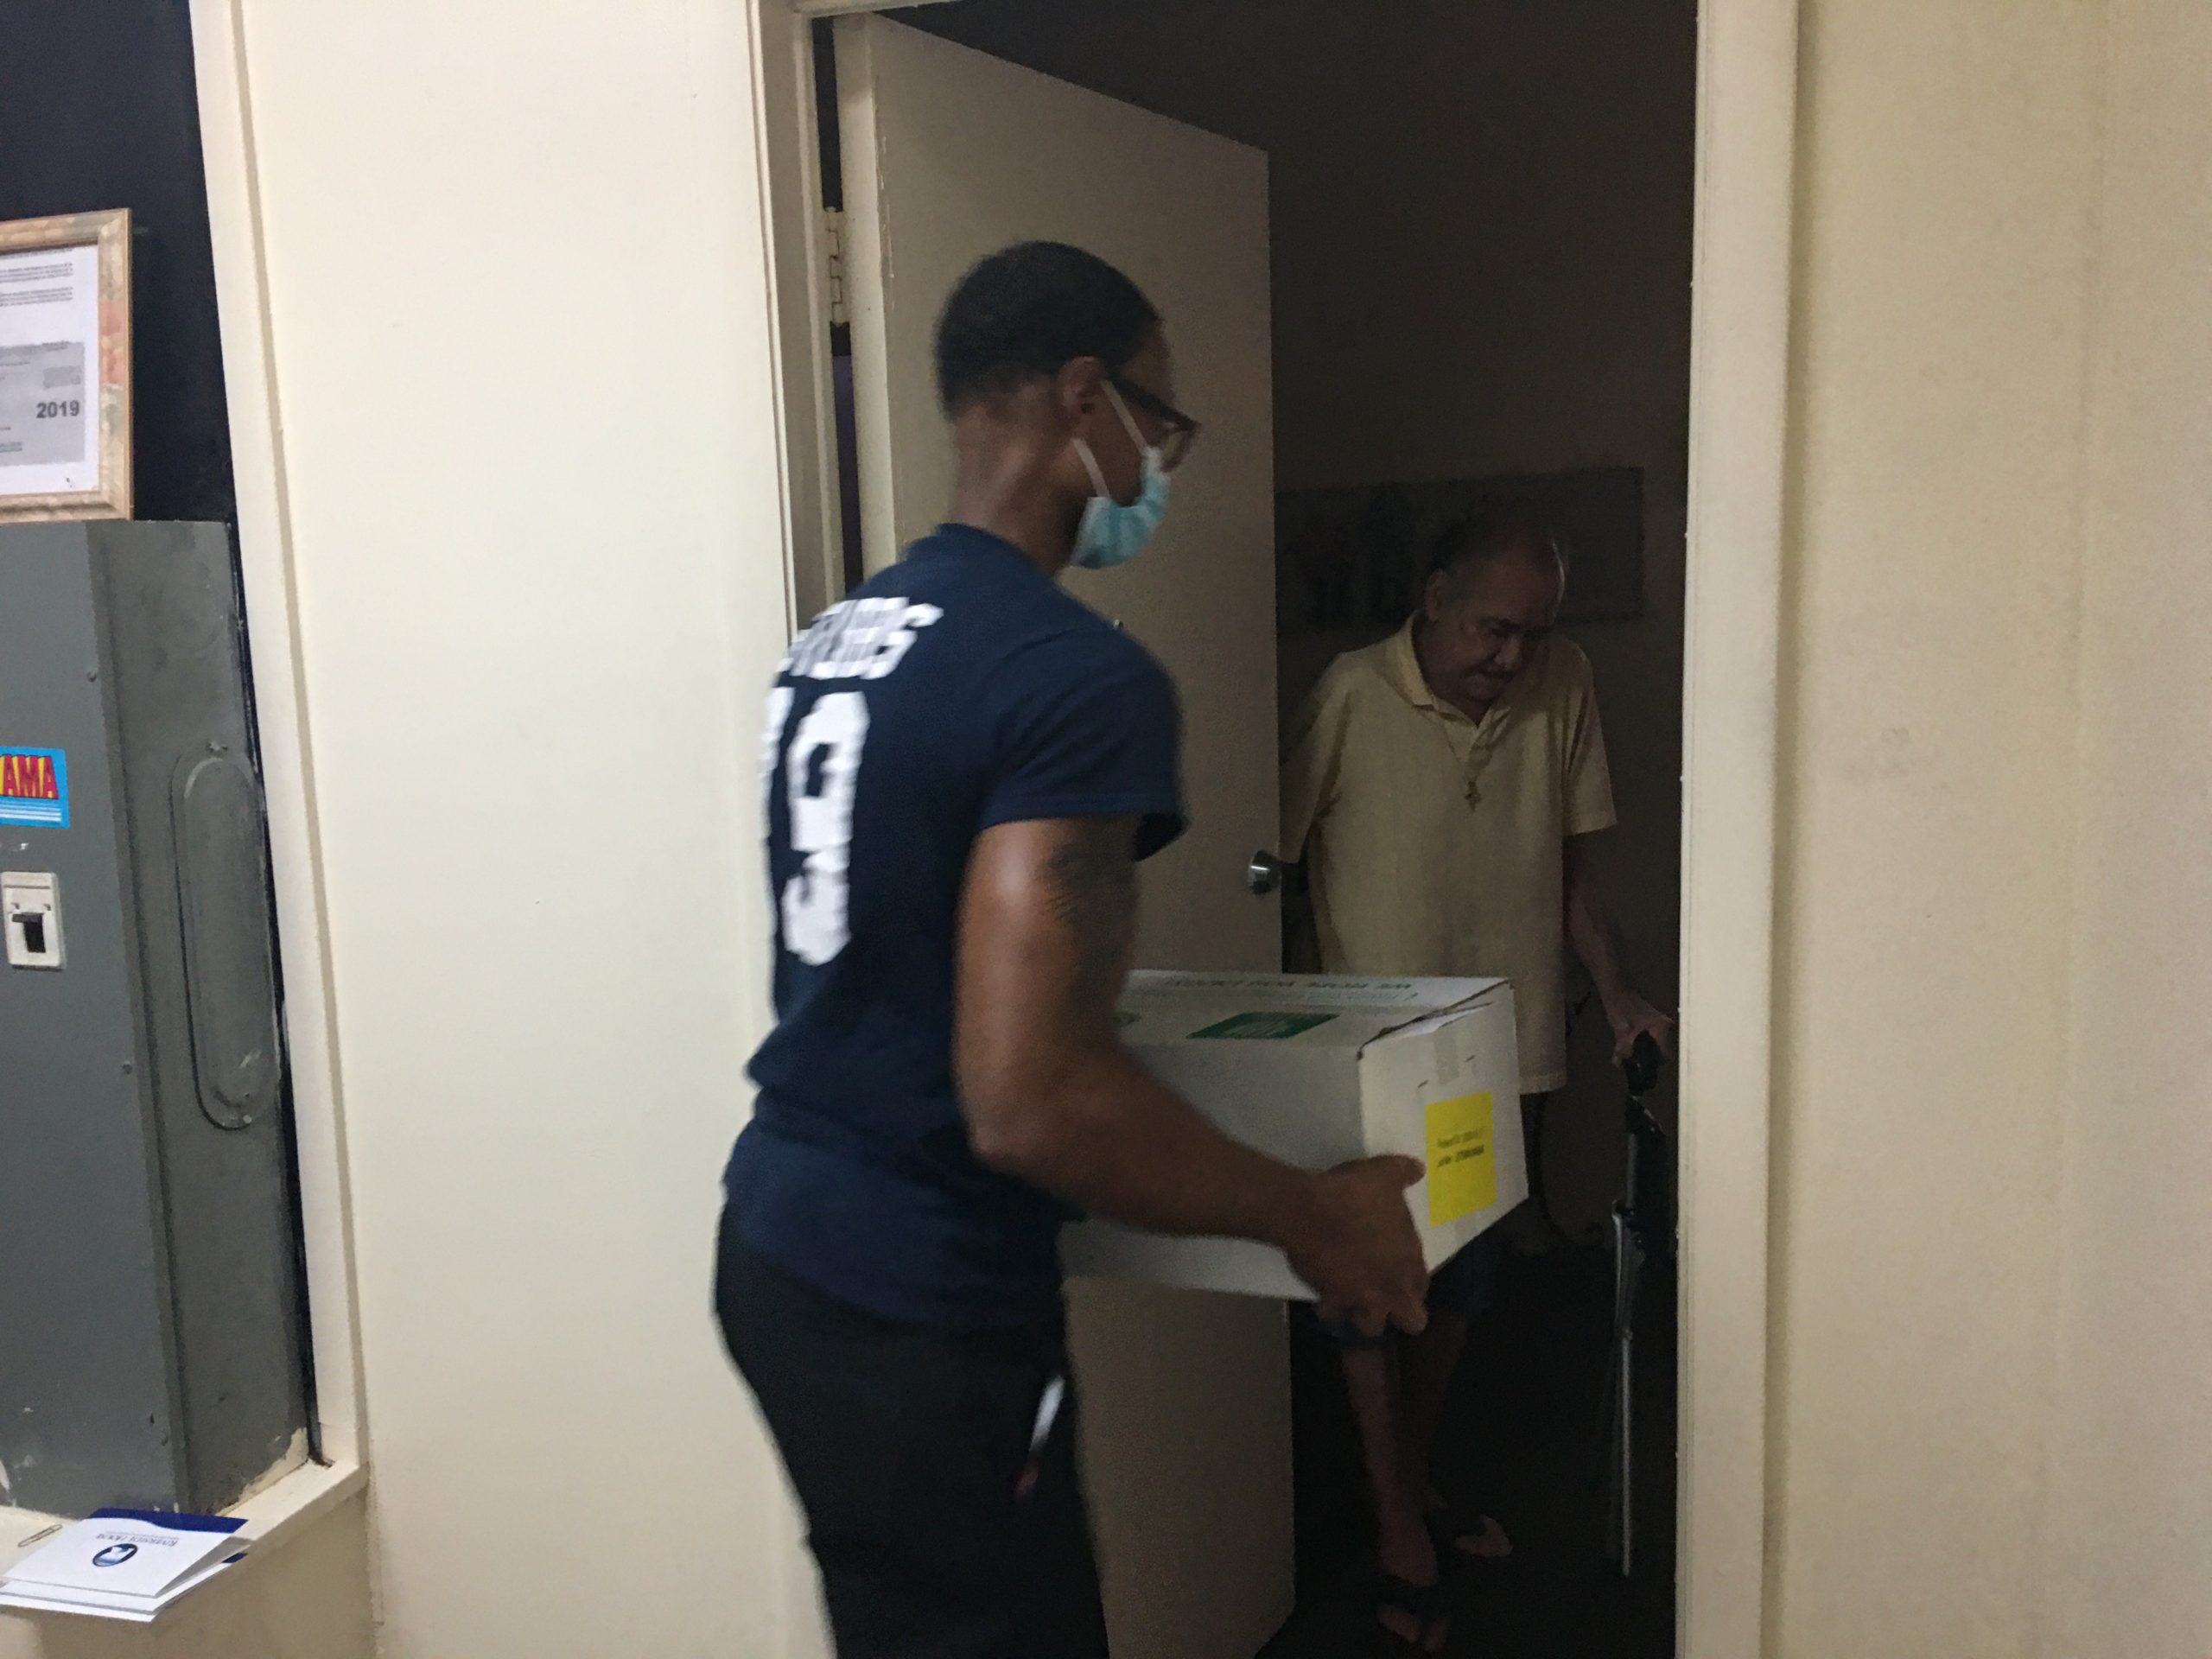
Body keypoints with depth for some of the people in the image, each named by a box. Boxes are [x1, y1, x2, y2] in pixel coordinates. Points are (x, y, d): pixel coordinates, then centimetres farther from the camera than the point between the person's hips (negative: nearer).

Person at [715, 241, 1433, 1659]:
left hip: (781, 1240, 9)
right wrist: (1310, 1214, -14)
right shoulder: (1080, 675, -20)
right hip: (919, 1317, -9)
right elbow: (1030, 1103, -27)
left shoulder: (838, 638, 6)